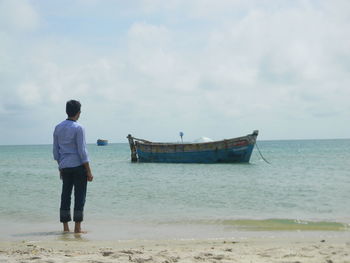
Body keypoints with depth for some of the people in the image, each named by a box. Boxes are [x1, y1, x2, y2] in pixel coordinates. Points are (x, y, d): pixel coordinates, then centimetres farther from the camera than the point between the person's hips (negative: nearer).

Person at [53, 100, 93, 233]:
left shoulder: (58, 128, 9)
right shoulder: (78, 128, -10)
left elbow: (56, 151, 13)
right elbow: (82, 151, -12)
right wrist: (89, 171, -8)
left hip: (65, 167, 6)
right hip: (78, 166, -6)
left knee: (65, 196, 8)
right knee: (80, 196, -2)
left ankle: (65, 227, 10)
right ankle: (77, 227, -3)